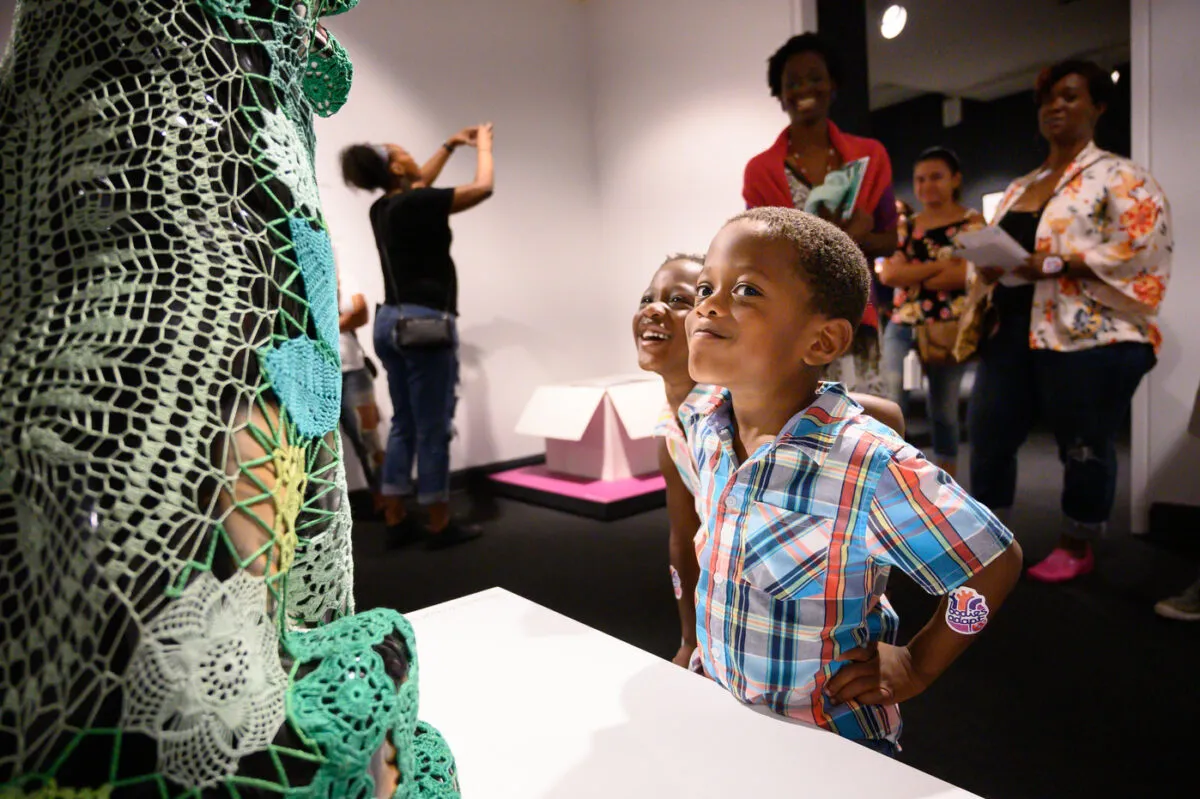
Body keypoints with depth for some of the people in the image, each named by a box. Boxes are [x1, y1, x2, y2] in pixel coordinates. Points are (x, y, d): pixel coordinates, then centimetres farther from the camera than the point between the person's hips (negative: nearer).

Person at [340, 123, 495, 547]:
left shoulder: (384, 208, 11)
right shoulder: (416, 204, -12)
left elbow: (419, 185, 32)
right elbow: (482, 188, -8)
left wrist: (449, 146, 36)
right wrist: (483, 145, 9)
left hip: (391, 322, 9)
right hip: (424, 323, -9)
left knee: (404, 424, 13)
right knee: (433, 429, -2)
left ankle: (396, 519, 18)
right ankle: (440, 525, 7)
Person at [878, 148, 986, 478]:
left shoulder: (972, 222, 2)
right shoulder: (905, 226, 12)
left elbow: (966, 274, -13)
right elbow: (888, 274, -4)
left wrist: (913, 276, -9)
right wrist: (940, 266, -11)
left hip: (949, 328, -3)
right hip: (903, 325, 3)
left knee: (942, 410, 7)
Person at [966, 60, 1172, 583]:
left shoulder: (1121, 178, 0)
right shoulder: (1018, 188, 20)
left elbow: (1140, 251, -13)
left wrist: (1054, 263, -21)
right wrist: (986, 267, -1)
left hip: (1088, 336, -6)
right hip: (1011, 331, 6)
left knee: (1084, 446, 3)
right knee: (987, 434, 4)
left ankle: (1076, 547, 20)